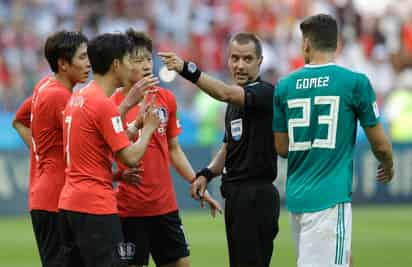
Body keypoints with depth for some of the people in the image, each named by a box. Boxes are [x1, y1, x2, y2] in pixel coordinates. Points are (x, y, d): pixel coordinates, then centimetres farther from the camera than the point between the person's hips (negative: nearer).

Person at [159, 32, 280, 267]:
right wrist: (207, 174, 7)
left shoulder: (265, 93, -12)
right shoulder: (235, 102, 16)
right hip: (236, 195, 9)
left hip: (257, 196, -9)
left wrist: (187, 70, -41)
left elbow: (225, 93, -30)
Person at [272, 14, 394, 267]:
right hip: (330, 197, -5)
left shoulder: (285, 85, 6)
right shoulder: (355, 82, -5)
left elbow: (282, 148, 12)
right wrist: (388, 167, 23)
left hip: (296, 196, 6)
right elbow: (380, 144, 1)